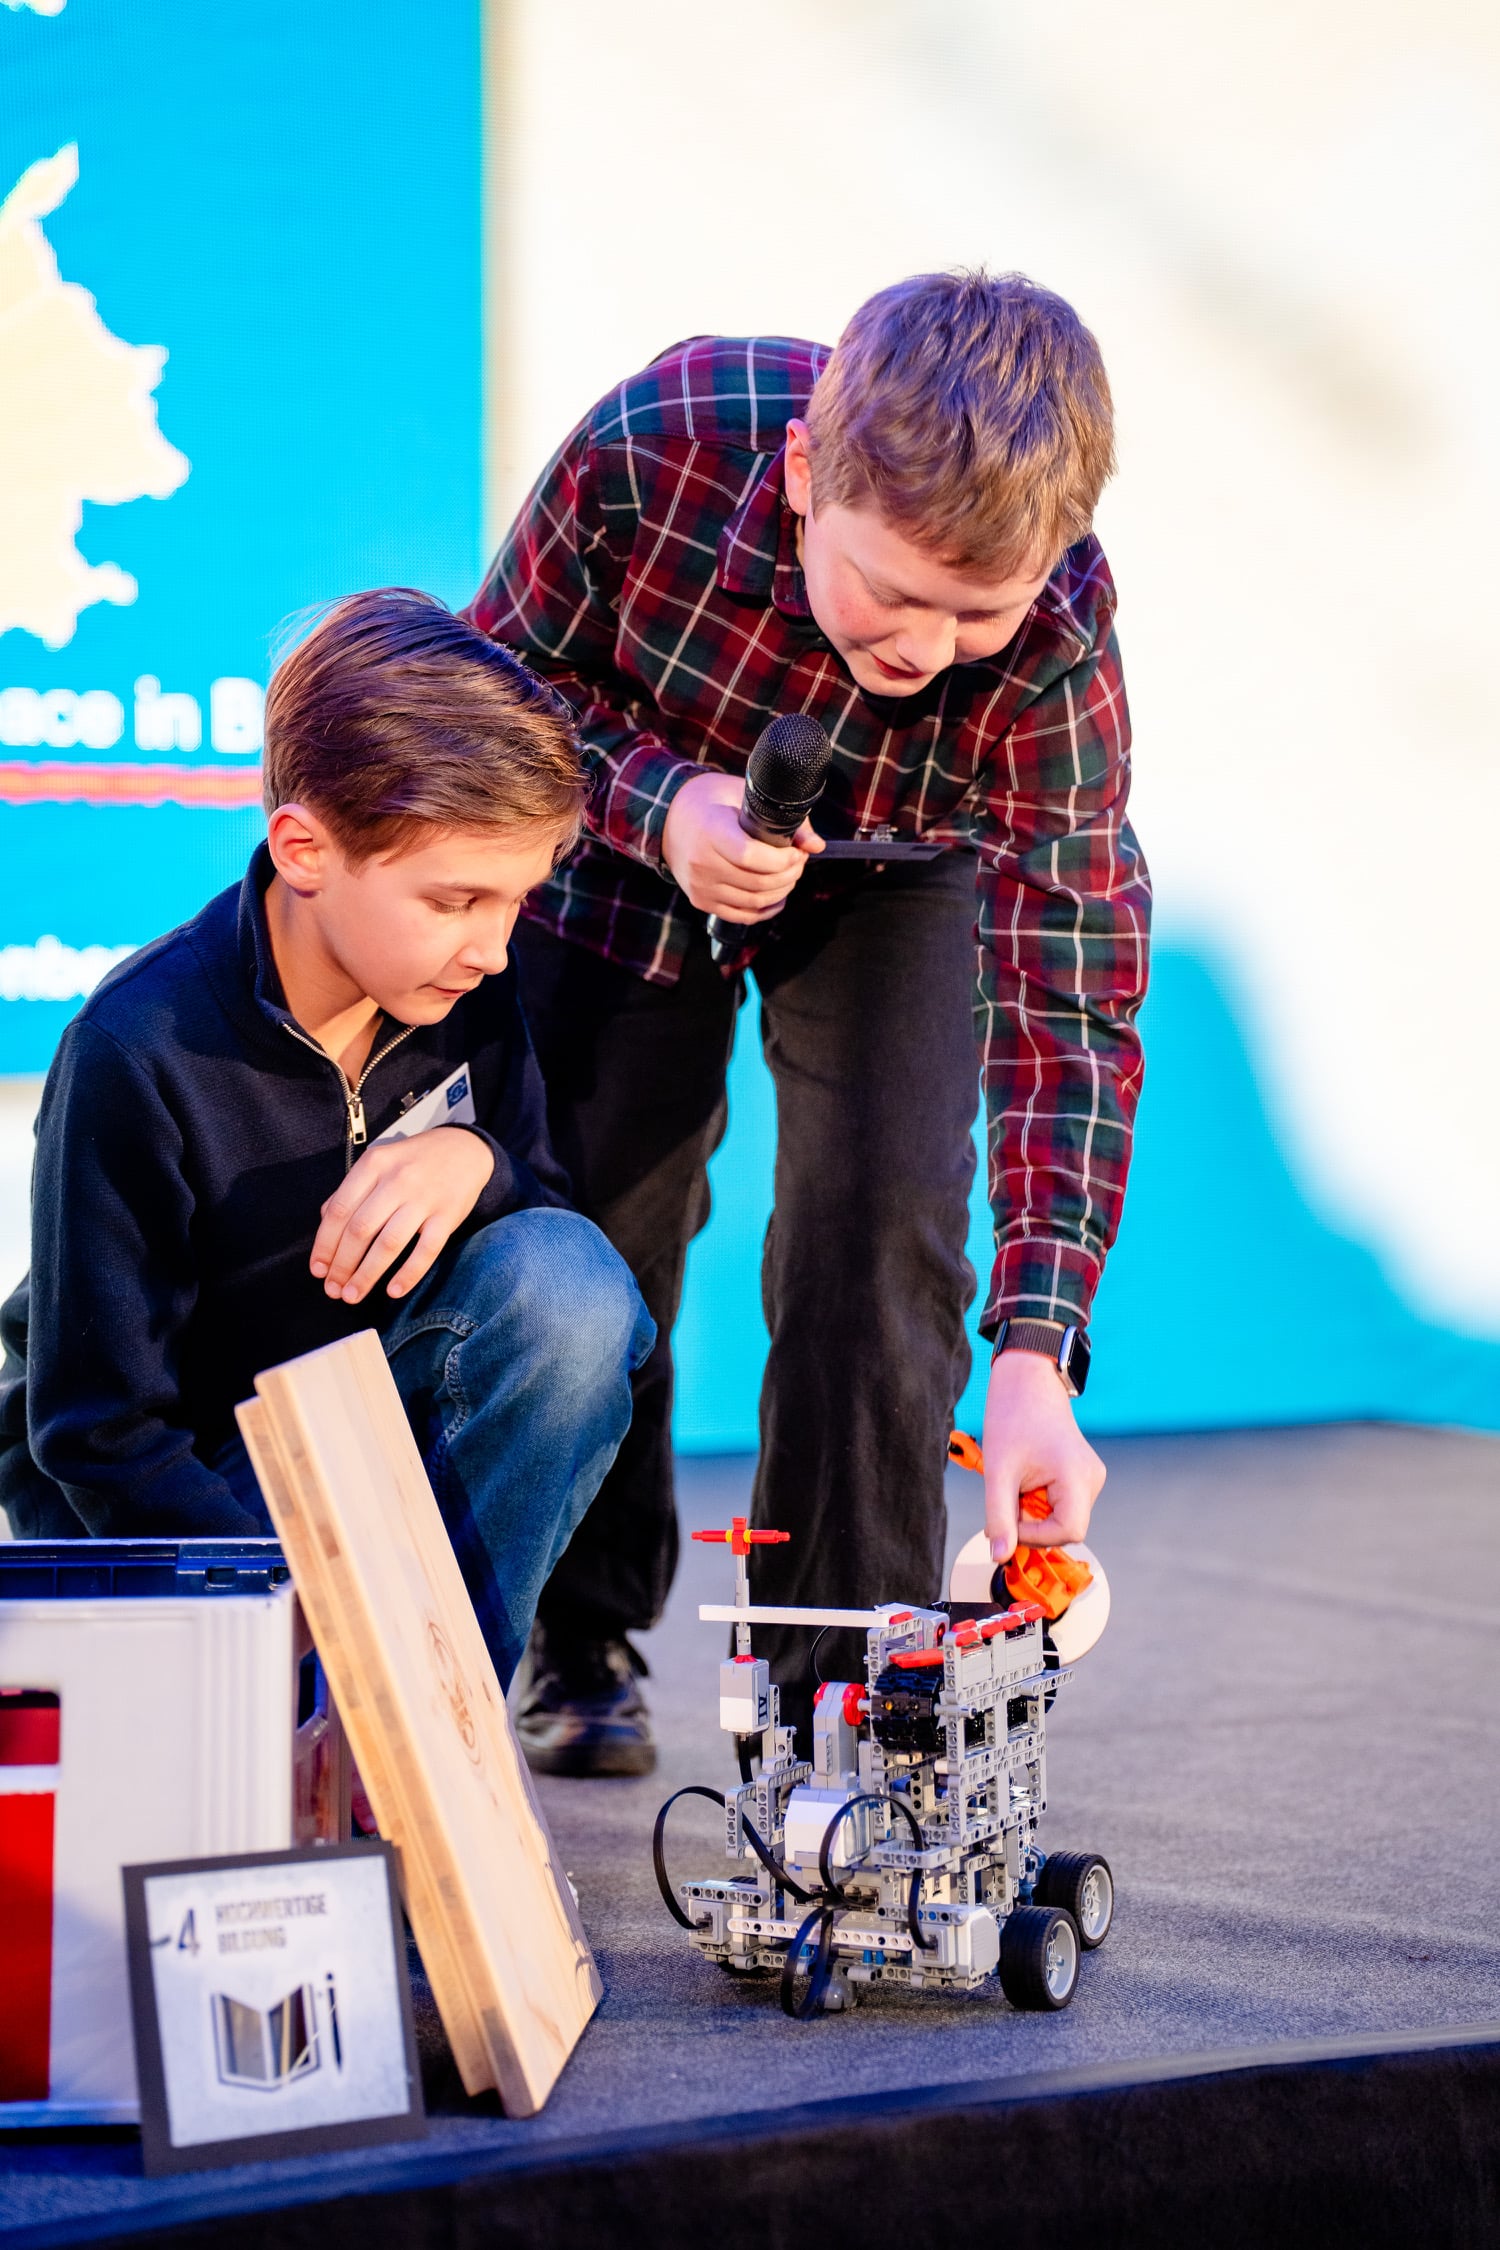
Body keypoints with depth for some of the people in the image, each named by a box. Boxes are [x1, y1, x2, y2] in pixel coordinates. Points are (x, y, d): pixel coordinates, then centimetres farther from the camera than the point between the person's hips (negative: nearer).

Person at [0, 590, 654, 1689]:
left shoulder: (465, 984, -9)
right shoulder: (137, 1054, -24)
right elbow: (101, 1437, -20)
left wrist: (479, 1164, -25)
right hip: (164, 1495, -5)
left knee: (570, 1284, -25)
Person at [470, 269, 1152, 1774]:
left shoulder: (1057, 643, -38)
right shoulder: (656, 442, -38)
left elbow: (1073, 999, -38)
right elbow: (502, 671, -17)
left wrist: (1034, 1353, -46)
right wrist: (660, 803, -37)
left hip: (888, 886, -1)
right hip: (635, 839, 1)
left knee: (882, 1226, -13)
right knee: (590, 1226, 4)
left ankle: (844, 1673, 2)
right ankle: (580, 1642, 23)